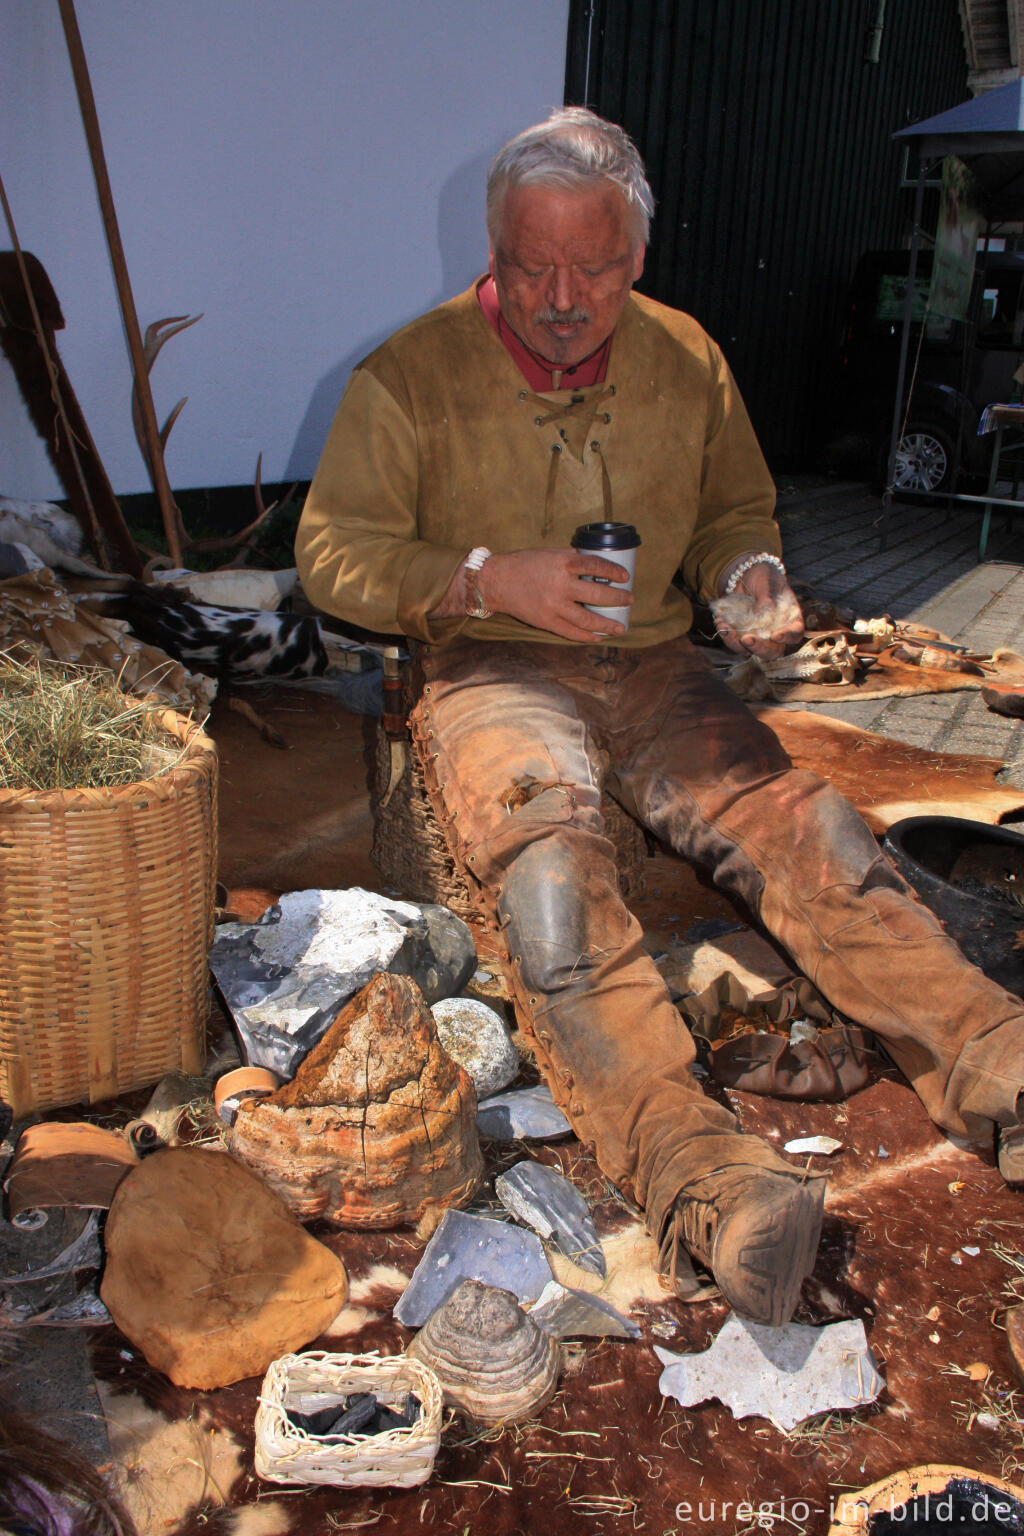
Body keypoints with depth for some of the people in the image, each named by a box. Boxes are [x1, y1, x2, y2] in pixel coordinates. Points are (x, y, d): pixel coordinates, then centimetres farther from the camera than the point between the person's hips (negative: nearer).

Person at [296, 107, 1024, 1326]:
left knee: (802, 820, -22)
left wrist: (753, 574, -3)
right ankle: (699, 1176, -48)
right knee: (547, 856, -35)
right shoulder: (412, 377, -1)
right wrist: (491, 579, -17)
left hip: (651, 664, 4)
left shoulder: (687, 361, 10)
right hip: (490, 671, -4)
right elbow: (333, 551, -3)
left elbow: (735, 510, 21)